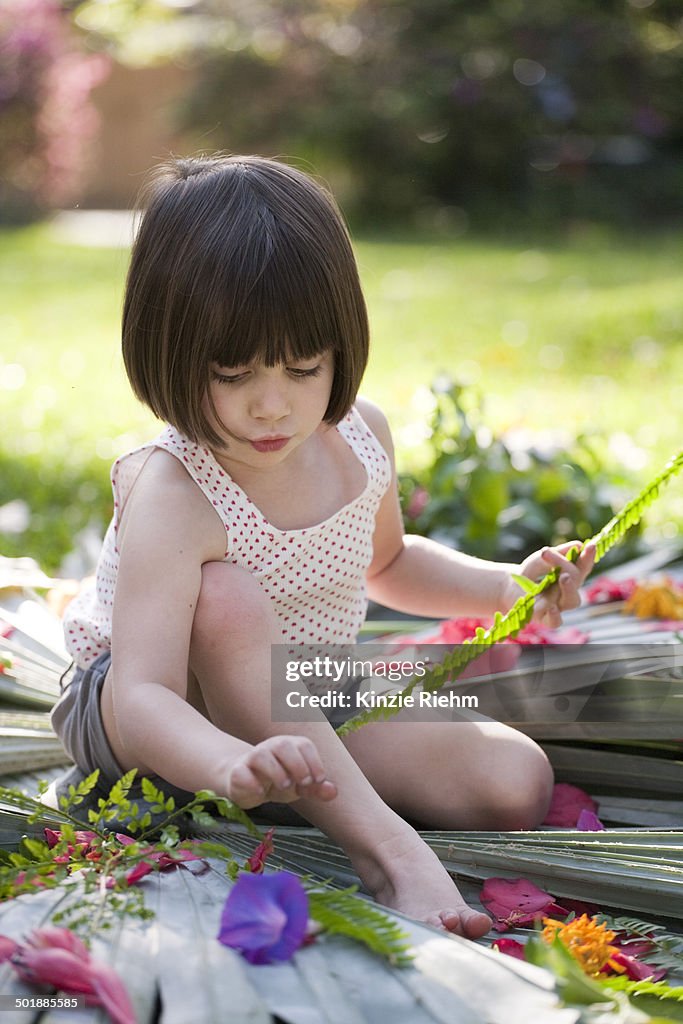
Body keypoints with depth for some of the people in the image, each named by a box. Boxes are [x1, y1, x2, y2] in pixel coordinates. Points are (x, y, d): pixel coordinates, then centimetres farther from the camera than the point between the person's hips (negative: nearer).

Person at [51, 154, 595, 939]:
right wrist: (233, 768, -61)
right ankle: (385, 847, -37)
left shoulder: (360, 436, -6)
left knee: (517, 785, -14)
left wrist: (508, 587, 3)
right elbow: (141, 700, -40)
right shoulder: (171, 498, -29)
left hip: (308, 714, 5)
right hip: (172, 718, -5)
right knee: (225, 599, -40)